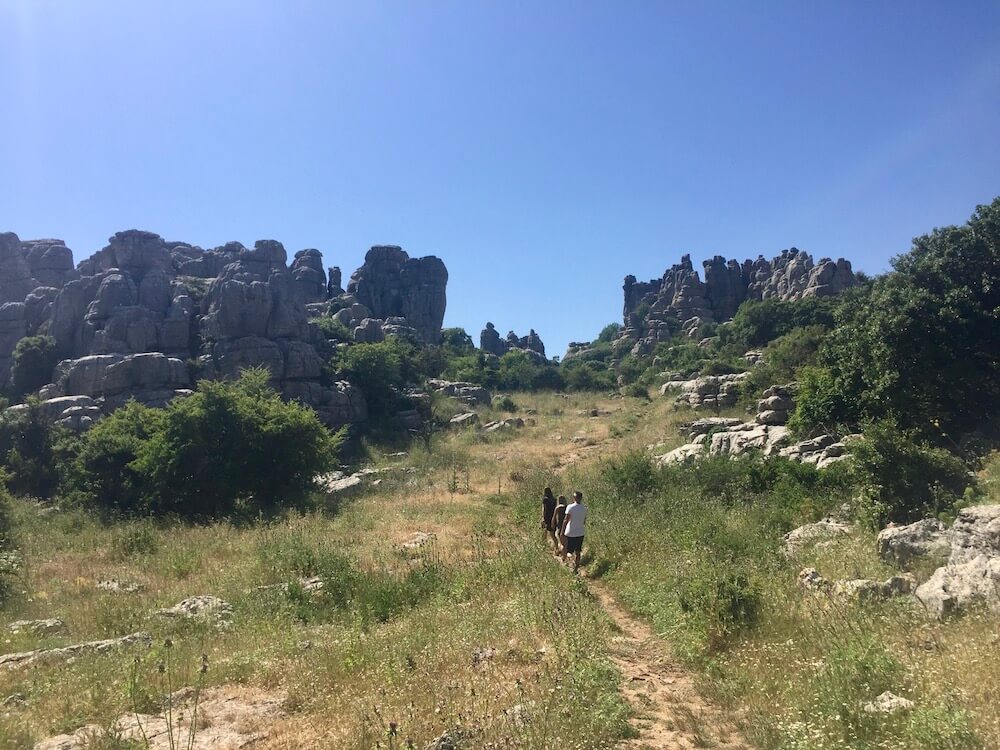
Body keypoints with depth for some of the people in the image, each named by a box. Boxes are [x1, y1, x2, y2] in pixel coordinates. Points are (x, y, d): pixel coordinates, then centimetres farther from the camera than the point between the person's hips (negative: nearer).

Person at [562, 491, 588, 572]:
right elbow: (584, 522, 10)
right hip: (580, 534, 5)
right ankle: (575, 569, 15)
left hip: (570, 534, -4)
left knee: (565, 549, 15)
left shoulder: (570, 507, -13)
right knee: (577, 552, 12)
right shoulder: (584, 508, 2)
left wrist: (562, 531, -9)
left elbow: (566, 520, -15)